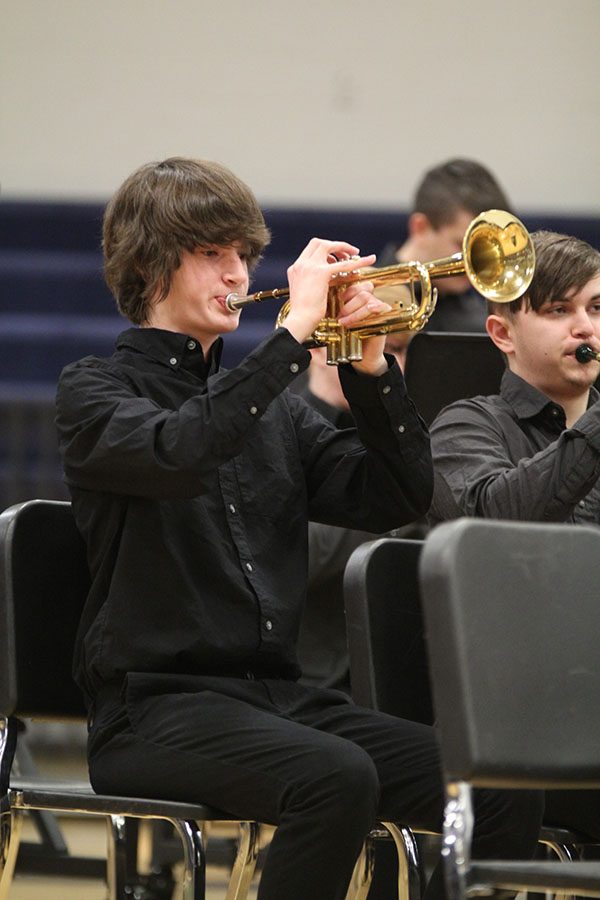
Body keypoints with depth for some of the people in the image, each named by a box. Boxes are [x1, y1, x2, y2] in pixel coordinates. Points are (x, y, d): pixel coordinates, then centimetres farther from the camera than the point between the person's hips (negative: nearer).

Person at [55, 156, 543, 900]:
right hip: (154, 706, -6)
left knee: (502, 795, -12)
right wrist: (295, 331, -21)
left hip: (276, 694, 6)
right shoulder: (95, 391, 1)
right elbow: (175, 454, -22)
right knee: (338, 779, -35)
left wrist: (370, 369, -2)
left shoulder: (269, 405, 19)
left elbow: (396, 497, 12)